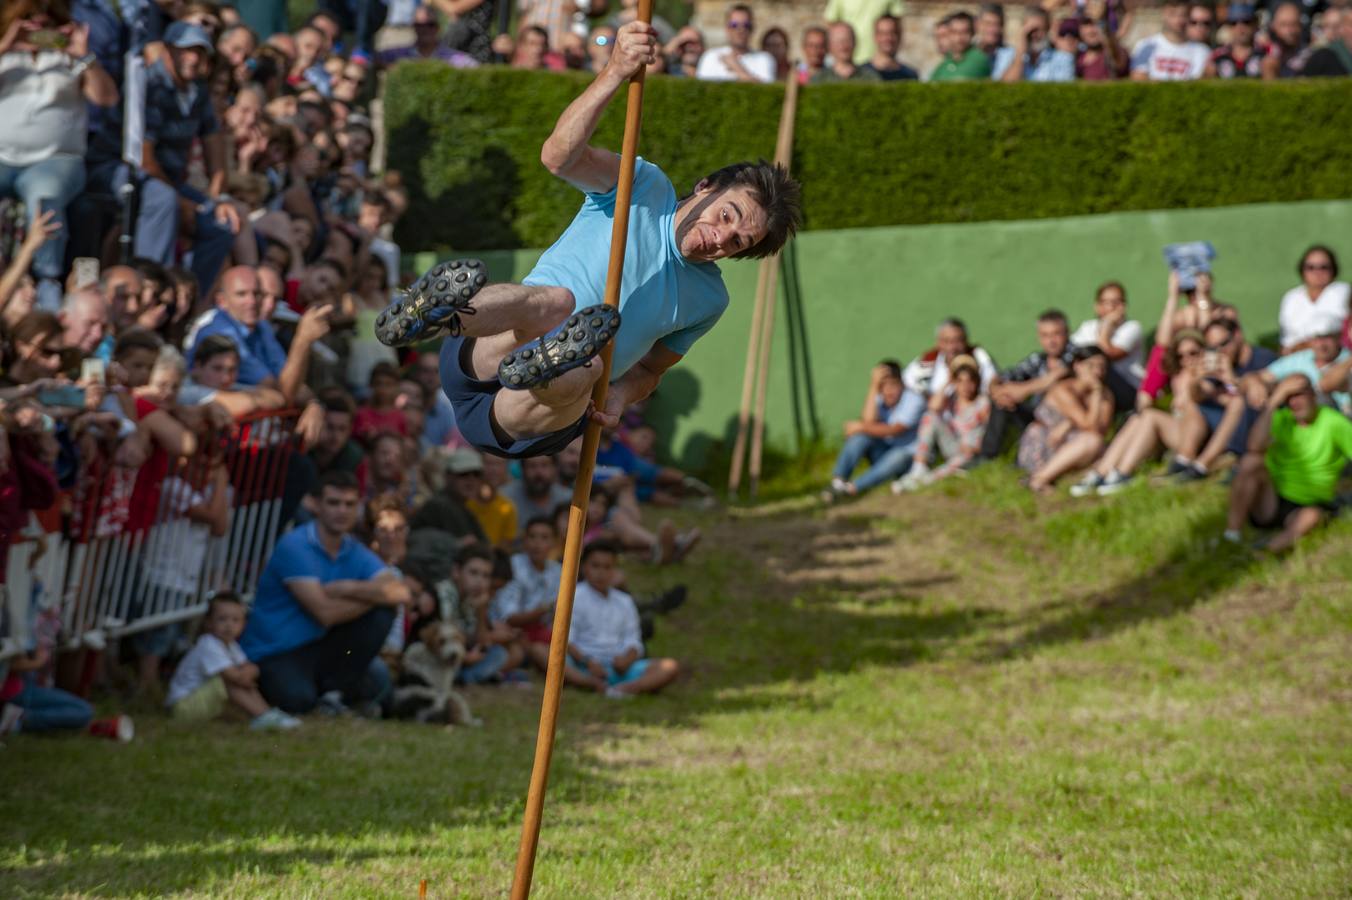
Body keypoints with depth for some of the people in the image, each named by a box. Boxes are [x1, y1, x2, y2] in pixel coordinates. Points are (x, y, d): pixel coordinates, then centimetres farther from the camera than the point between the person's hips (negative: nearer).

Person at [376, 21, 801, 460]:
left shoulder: (709, 300, 20)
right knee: (556, 301, -39)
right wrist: (614, 73, -32)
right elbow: (560, 156, -13)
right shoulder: (647, 186, 6)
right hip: (475, 365, -3)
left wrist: (619, 396, -2)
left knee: (581, 373, -36)